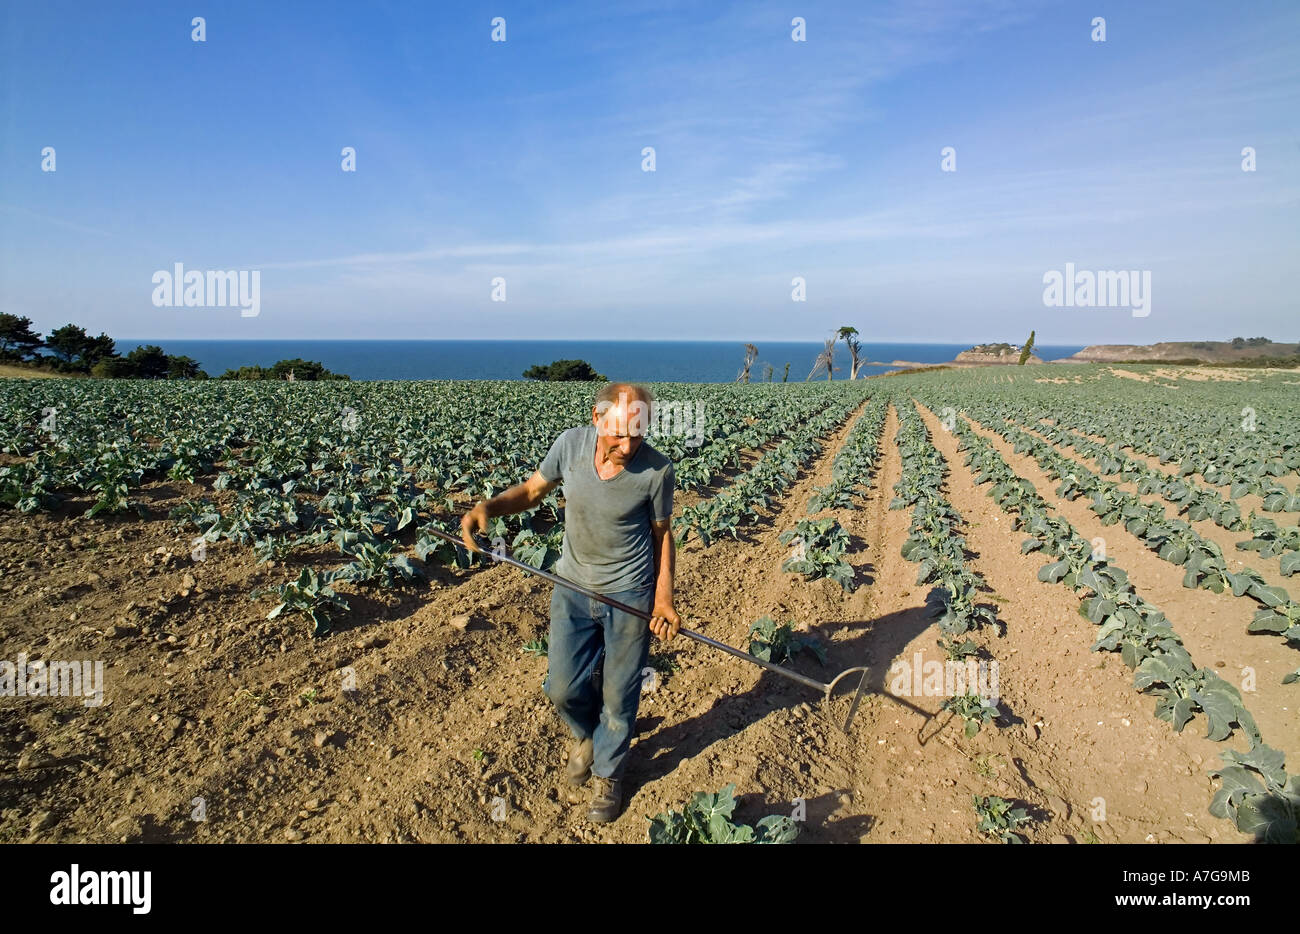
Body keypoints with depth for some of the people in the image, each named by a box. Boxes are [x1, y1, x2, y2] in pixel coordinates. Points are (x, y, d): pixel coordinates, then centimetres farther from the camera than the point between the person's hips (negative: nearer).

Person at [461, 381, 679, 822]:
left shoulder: (657, 470, -20)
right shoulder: (571, 444, -14)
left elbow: (662, 534, -5)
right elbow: (532, 490, 2)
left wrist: (663, 598, -10)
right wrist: (488, 506, -16)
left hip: (629, 594, -2)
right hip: (573, 588, 3)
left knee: (618, 696, 10)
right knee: (563, 687, 9)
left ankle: (607, 773, 38)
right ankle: (587, 736, 45)